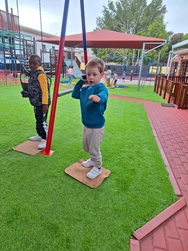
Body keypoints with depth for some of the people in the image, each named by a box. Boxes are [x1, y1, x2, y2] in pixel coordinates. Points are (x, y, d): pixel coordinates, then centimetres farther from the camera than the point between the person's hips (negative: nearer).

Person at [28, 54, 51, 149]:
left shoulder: (40, 74, -16)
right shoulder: (32, 73, 13)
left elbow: (45, 90, -22)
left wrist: (45, 104, -26)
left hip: (41, 103, -10)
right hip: (36, 102, 10)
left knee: (42, 121, -5)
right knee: (38, 120, 20)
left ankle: (45, 139, 7)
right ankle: (40, 135, 36)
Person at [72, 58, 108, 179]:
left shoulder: (101, 88, -22)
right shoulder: (85, 88, 3)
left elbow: (103, 95, -44)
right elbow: (75, 94, 12)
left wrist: (98, 97, -69)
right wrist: (81, 82, 3)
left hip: (96, 127, -8)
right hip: (86, 124, 8)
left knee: (94, 149, 8)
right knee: (86, 146, 26)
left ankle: (98, 167, 33)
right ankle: (93, 160, 52)